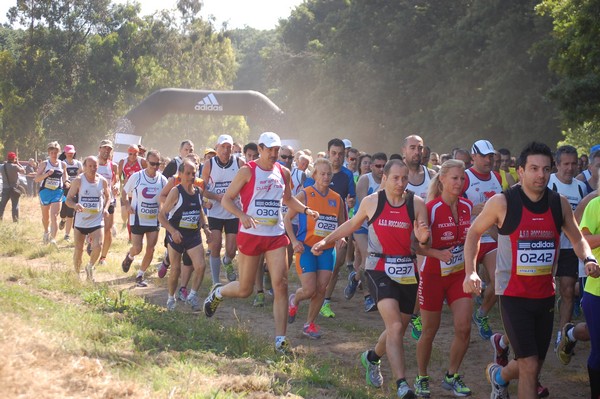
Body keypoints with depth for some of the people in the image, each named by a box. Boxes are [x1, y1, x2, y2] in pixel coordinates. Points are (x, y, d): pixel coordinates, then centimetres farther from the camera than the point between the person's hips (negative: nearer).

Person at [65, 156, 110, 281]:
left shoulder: (102, 181, 0)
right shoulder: (78, 181, -7)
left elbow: (107, 196, 17)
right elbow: (68, 199, -6)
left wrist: (105, 208, -1)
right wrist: (75, 205, -28)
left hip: (97, 220, 1)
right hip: (80, 220, -1)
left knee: (98, 246, -15)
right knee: (78, 249, 7)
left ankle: (90, 267, 14)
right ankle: (76, 274, 27)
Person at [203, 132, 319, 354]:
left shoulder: (283, 172, 10)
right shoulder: (247, 171, -7)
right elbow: (226, 199, -8)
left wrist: (306, 210, 9)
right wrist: (243, 216, -25)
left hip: (276, 236, 4)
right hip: (251, 235, -4)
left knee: (280, 285, -9)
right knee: (245, 290, 4)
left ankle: (280, 340, -5)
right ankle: (217, 293, 38)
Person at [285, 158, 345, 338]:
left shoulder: (336, 198, 7)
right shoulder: (304, 195, -5)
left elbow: (341, 224, 18)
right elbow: (287, 218, -2)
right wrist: (294, 241, -12)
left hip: (327, 249, 4)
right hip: (306, 248, -4)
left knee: (321, 289, -1)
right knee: (309, 290, -8)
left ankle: (309, 324, 15)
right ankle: (294, 300, 27)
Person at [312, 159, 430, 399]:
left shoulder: (417, 204, -3)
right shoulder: (372, 202, -3)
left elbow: (424, 243, -7)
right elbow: (352, 225, 15)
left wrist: (423, 238, -29)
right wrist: (326, 241, 16)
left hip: (407, 272, 3)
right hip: (380, 270, -3)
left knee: (398, 329, 15)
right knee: (395, 326, -20)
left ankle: (372, 358, 45)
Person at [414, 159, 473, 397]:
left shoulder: (468, 206, -1)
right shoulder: (431, 208, -17)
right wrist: (438, 253, -29)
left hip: (459, 274, 4)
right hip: (433, 275, -4)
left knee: (464, 328, -5)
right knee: (429, 331, 6)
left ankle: (451, 377, 15)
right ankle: (422, 379, 26)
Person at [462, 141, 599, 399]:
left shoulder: (560, 204, 0)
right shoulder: (502, 203, -11)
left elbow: (577, 239, 13)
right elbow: (474, 232, 2)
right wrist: (470, 271, -10)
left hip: (545, 294, 5)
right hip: (513, 294, -5)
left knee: (534, 367, 15)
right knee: (530, 366, -13)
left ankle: (498, 375, 46)